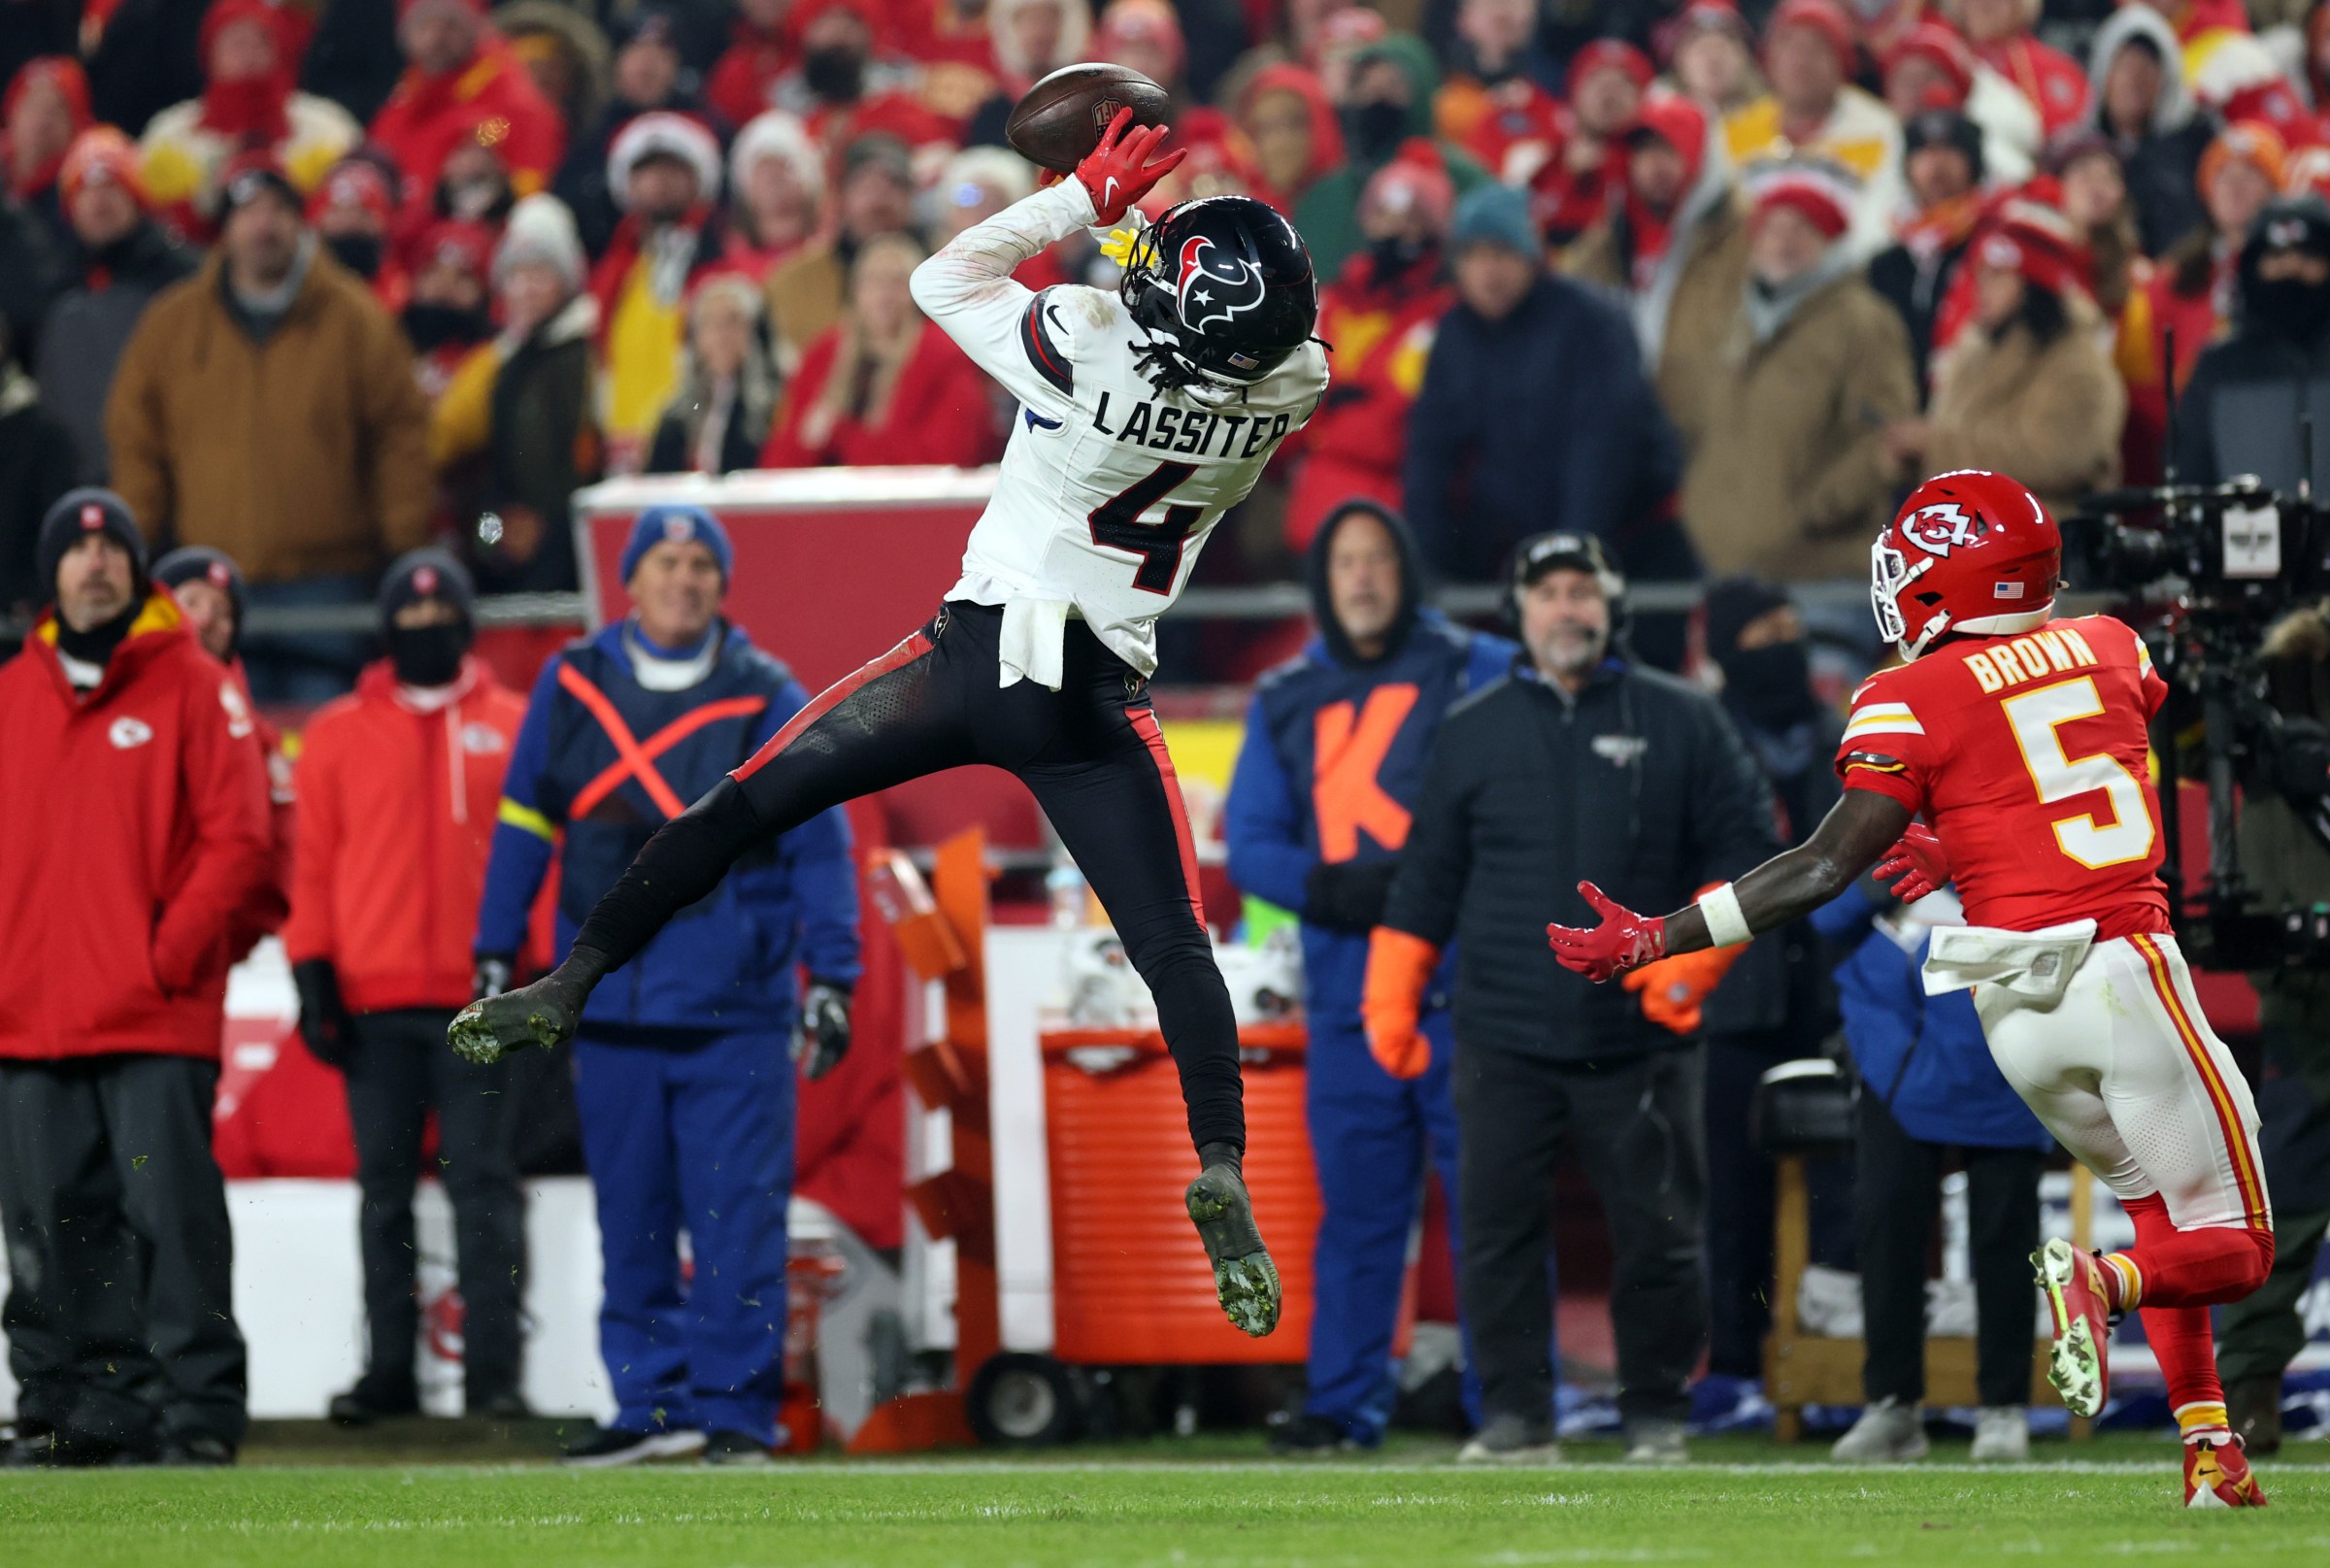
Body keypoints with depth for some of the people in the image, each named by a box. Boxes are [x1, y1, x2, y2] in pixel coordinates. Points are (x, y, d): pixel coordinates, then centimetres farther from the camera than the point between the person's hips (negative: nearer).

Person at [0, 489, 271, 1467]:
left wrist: (173, 952, -10)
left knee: (170, 1213, -9)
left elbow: (238, 837, -2)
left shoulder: (194, 689, 2)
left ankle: (199, 1411, -7)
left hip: (158, 1019, -4)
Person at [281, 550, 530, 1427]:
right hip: (374, 1000, 2)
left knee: (483, 1182, -5)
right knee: (385, 1188, 4)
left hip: (479, 996, -2)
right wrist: (313, 973, 0)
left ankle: (492, 1369, -6)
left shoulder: (512, 728, 8)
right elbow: (313, 862, 8)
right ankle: (389, 1369, 7)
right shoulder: (338, 736, 10)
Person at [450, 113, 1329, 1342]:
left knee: (747, 804, 11)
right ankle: (1222, 1175, -9)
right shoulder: (1294, 390, -11)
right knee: (1175, 953, 7)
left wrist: (1085, 199, 1)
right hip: (1094, 707, 2)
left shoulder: (1093, 345, -19)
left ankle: (568, 985, 13)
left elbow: (945, 278, -1)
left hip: (970, 657, -2)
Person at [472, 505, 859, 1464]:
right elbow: (525, 825, 15)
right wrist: (496, 956, 13)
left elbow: (819, 847, 3)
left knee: (736, 1219, -6)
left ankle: (734, 1406, -2)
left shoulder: (770, 702, 3)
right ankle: (651, 1402, 11)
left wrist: (831, 978, -3)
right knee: (631, 1222, 5)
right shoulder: (572, 687, 9)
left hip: (736, 1014, -3)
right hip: (610, 1006, 3)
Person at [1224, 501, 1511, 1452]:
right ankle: (1344, 1403, 12)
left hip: (1464, 989, -3)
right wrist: (1332, 888, -9)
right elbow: (1250, 840, 10)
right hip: (1346, 995, 3)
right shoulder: (1285, 701, 15)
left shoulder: (1481, 677, 4)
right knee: (1355, 1205, 6)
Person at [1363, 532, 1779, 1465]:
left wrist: (1692, 958, -10)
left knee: (1660, 1235, -1)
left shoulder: (1681, 723, 6)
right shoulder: (1472, 734, 11)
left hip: (1640, 1039, -1)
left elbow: (1745, 850, 4)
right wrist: (1391, 1000, 5)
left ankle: (1657, 1416, 11)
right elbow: (1426, 879, 13)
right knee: (1498, 1230, -4)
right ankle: (1515, 1416, 2)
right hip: (1505, 1043, 1)